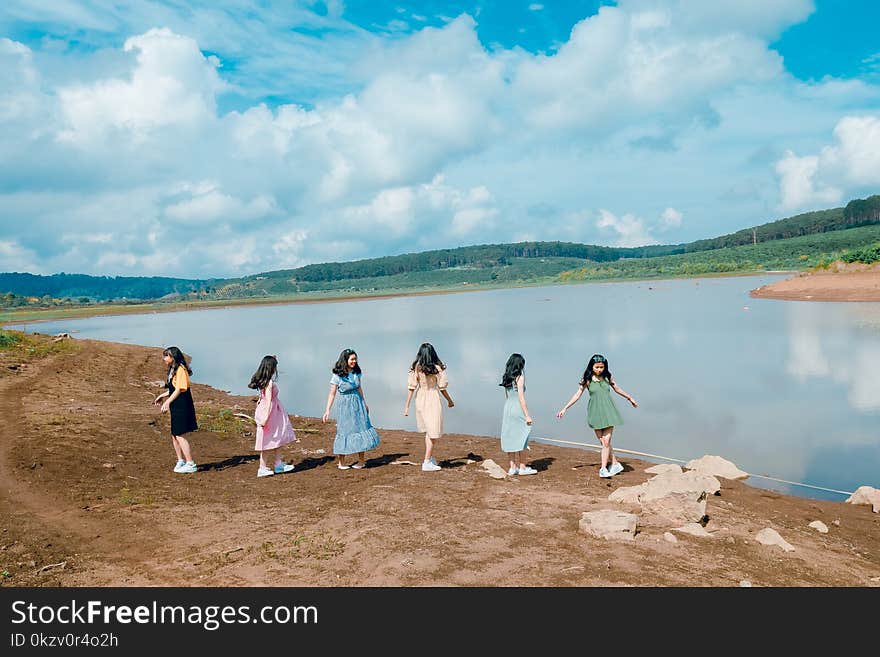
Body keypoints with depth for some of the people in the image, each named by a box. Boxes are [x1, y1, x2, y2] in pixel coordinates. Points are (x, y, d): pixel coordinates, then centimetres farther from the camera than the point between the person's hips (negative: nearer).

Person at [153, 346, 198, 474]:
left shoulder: (180, 369, -14)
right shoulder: (172, 370, 17)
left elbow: (179, 389, -19)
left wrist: (167, 402, -20)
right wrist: (161, 396, 26)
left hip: (182, 407, -10)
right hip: (176, 407, 10)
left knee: (179, 435, -9)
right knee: (174, 435, 12)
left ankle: (191, 464, -4)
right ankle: (181, 461, 23)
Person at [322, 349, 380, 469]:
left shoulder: (357, 373, 2)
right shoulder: (337, 375, -12)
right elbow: (332, 394, -8)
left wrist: (365, 404, 22)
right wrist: (327, 410, -13)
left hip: (358, 403, 5)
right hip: (345, 405, -5)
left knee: (361, 428, 5)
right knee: (345, 431, 0)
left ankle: (362, 460, 16)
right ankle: (340, 461, 13)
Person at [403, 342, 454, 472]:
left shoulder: (416, 368, -5)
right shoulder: (438, 368, -11)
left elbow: (411, 388, -5)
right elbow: (442, 388, -6)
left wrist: (407, 406, 1)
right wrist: (450, 400, 11)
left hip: (420, 400, 4)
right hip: (433, 400, -4)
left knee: (428, 431, 22)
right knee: (433, 432, 5)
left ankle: (430, 457, 33)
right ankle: (427, 462, 3)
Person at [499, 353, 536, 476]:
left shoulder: (506, 378, 10)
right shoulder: (520, 377, -11)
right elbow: (521, 398, -15)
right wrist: (527, 415, -13)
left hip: (507, 407, 7)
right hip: (518, 409, -7)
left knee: (510, 438, 9)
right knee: (521, 438, 2)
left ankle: (513, 467, 13)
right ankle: (522, 467, 7)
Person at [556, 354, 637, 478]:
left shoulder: (607, 377, 2)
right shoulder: (587, 379, -3)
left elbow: (617, 389, 18)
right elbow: (578, 394, 1)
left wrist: (629, 398, 31)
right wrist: (565, 408, -2)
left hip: (608, 412, 0)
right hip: (595, 412, 0)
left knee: (606, 441, -7)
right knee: (603, 442, 1)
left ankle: (603, 469, 0)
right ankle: (616, 464, 17)